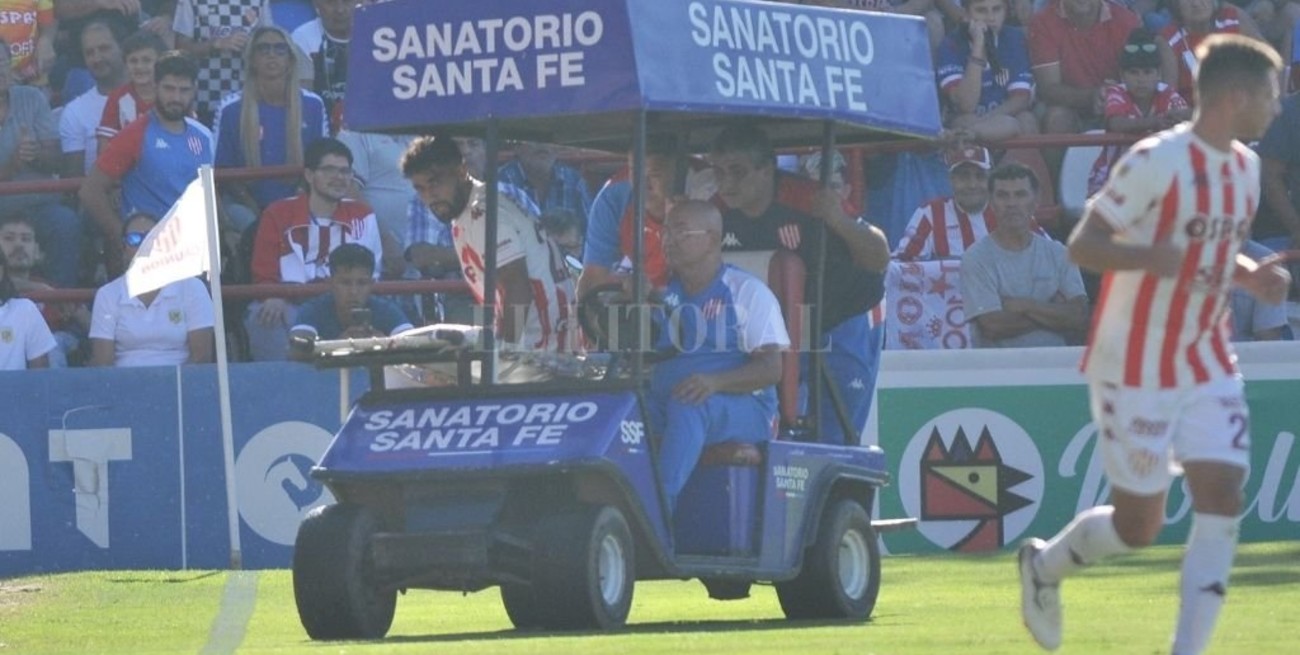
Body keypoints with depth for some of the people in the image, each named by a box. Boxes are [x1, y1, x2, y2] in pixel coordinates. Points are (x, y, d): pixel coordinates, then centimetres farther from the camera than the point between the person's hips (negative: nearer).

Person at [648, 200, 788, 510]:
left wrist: (715, 382, -25)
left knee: (688, 409, -38)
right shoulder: (664, 294, 19)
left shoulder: (747, 291, 3)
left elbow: (771, 368, -7)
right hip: (668, 403, 4)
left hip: (744, 408, -4)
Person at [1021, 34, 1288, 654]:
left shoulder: (1244, 166, 8)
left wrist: (1251, 275, 1)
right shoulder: (1157, 161, -17)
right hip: (1136, 367, -7)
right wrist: (1154, 256, -35)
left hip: (1208, 365, 7)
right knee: (1138, 525, 1)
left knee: (1222, 498, -9)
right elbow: (1083, 244, -18)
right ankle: (1043, 564, 32)